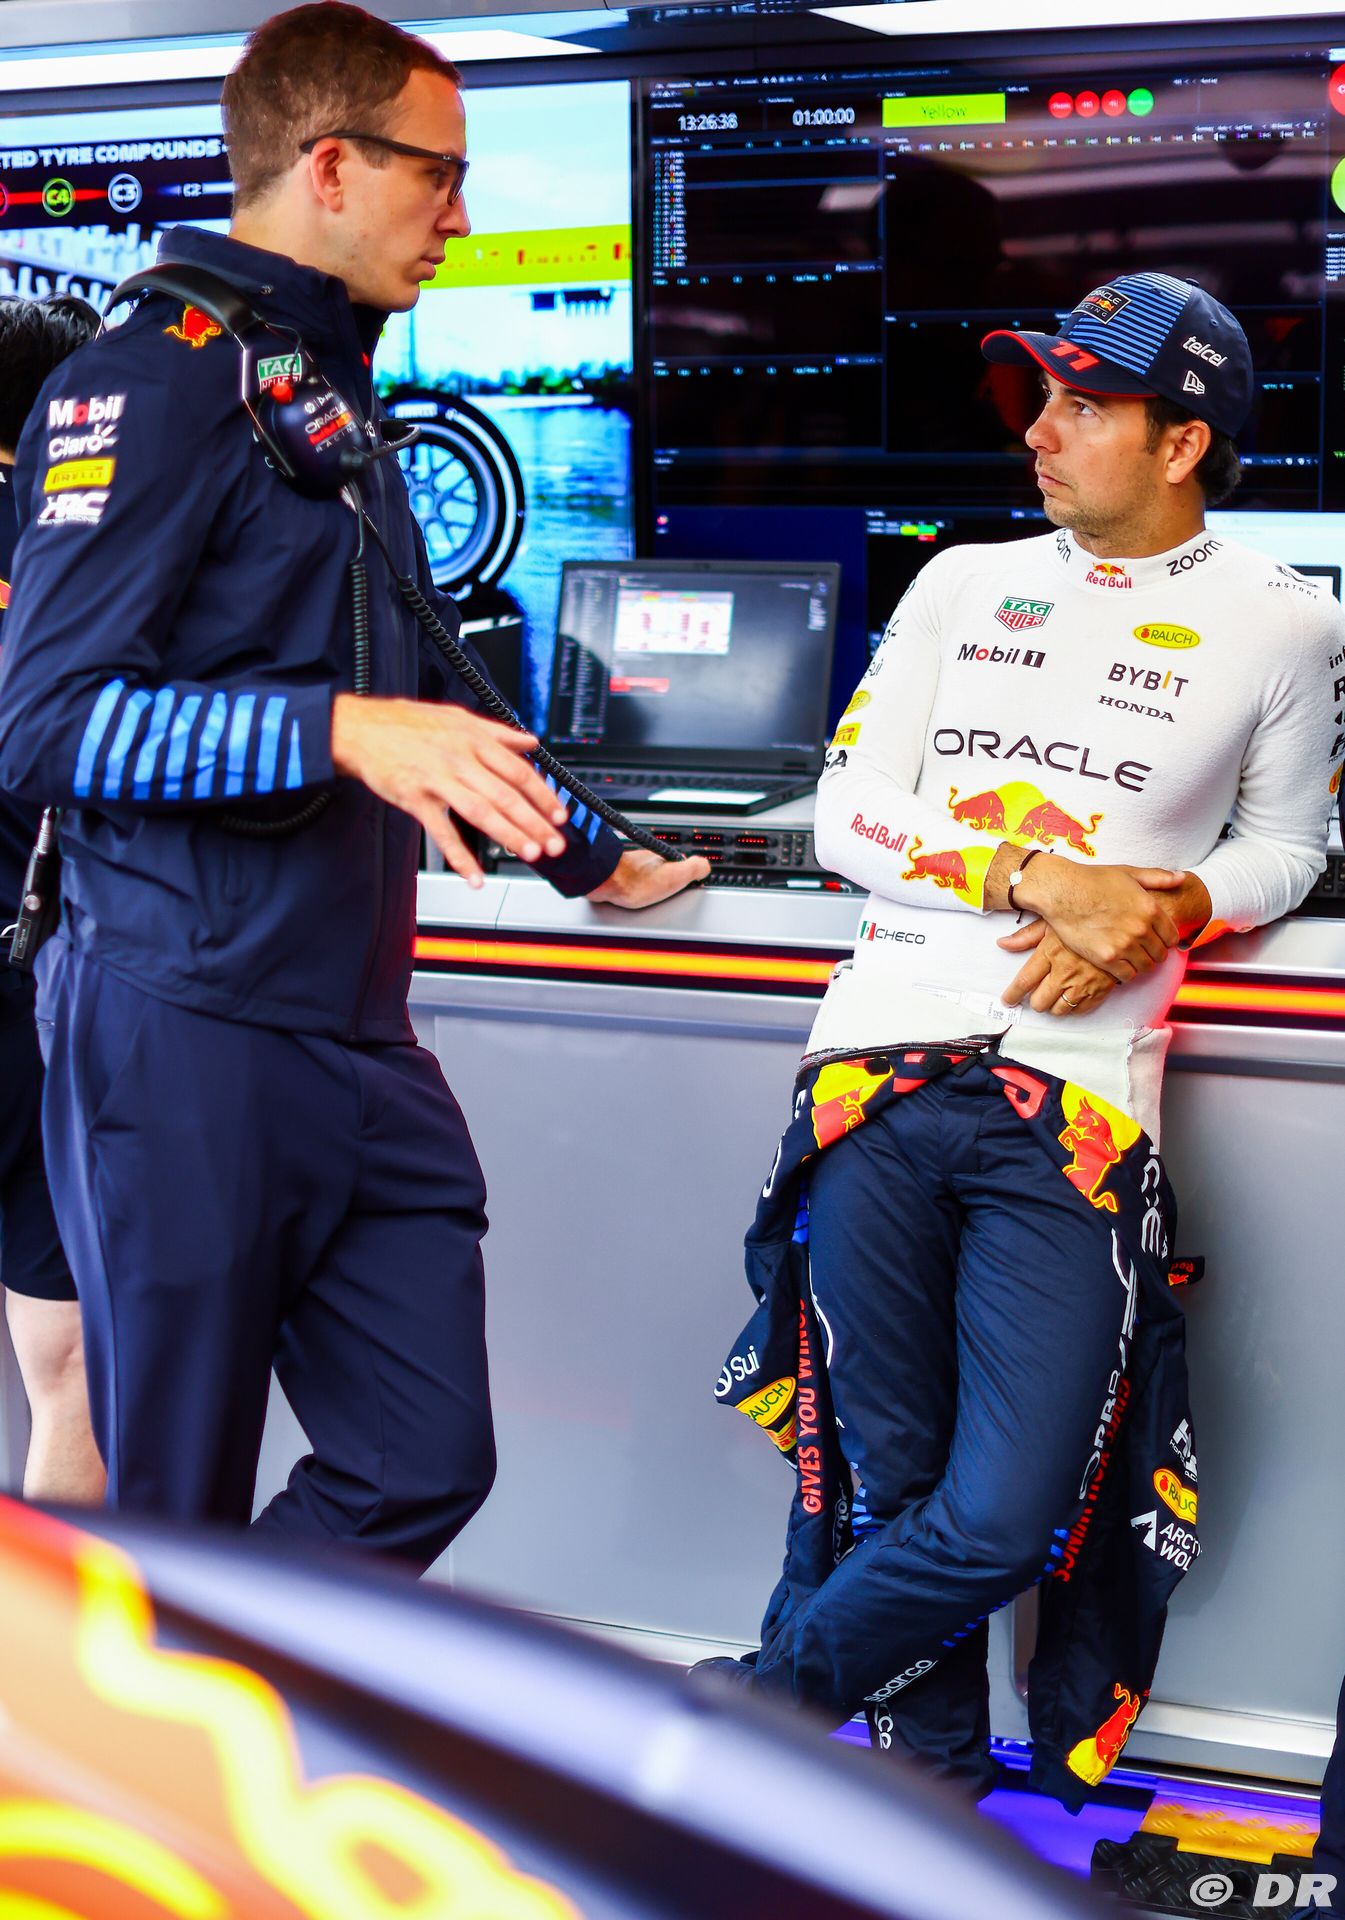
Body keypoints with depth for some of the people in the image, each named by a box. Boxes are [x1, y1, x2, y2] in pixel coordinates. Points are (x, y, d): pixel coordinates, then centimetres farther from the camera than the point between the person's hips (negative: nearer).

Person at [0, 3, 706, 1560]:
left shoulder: (333, 392, 20)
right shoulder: (156, 377, -9)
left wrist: (585, 857, 40)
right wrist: (342, 731, -28)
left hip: (358, 1048, 9)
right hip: (188, 1037, -8)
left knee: (428, 1463, 7)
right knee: (172, 1516, 1)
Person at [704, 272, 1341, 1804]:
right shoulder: (965, 586, 15)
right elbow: (847, 814, 9)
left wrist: (1161, 914, -5)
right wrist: (1035, 874, -7)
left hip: (1077, 1110, -2)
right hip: (881, 1064, 2)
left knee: (1000, 1523, -8)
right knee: (885, 1489, 4)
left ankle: (739, 1718, 13)